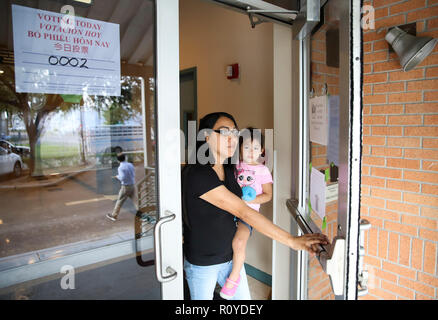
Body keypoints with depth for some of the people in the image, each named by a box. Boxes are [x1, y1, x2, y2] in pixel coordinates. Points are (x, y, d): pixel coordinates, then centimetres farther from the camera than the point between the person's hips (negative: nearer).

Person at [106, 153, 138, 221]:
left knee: (119, 201, 8)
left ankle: (114, 216, 20)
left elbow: (122, 178, -23)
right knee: (135, 200, 7)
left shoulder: (120, 168, -15)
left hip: (125, 187, -5)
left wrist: (117, 177, -3)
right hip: (133, 185, 5)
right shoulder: (130, 165, 4)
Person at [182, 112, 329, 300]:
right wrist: (291, 240, -34)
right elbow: (243, 211, -33)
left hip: (230, 256, 6)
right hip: (202, 263, -6)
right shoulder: (196, 174, -27)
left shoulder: (229, 169, -2)